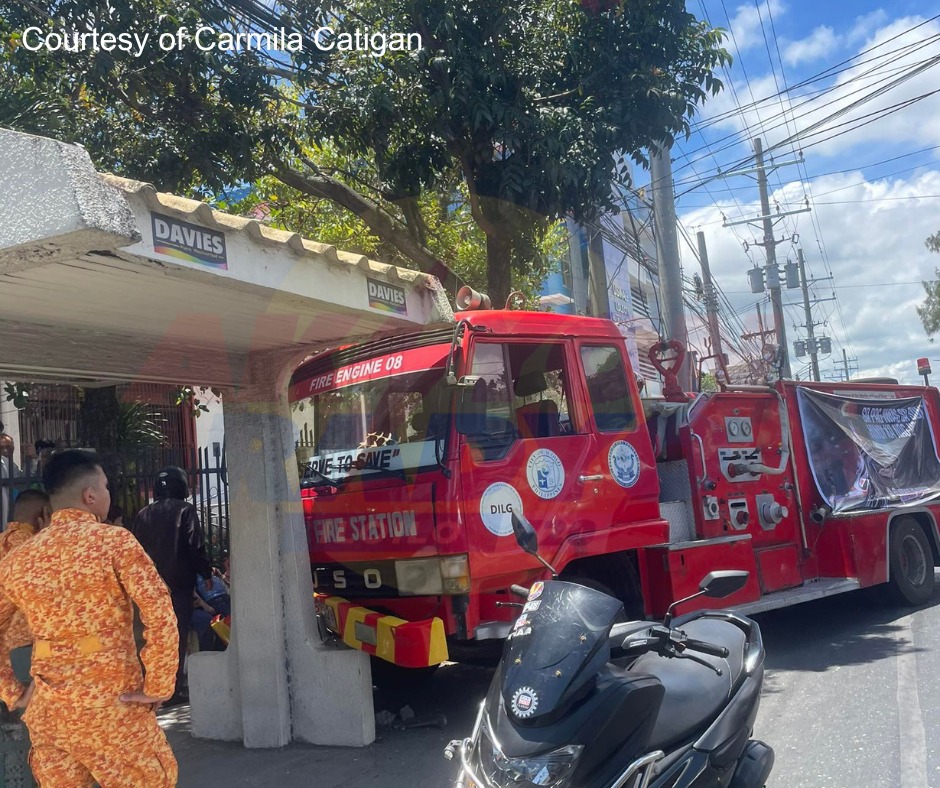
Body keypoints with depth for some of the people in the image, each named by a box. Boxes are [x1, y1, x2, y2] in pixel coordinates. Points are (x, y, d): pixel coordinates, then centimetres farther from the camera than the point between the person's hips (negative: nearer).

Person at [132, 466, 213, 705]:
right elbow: (196, 547, -12)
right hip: (179, 583, -5)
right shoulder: (185, 510, -7)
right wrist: (206, 573, 0)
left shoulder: (143, 514, 7)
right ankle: (173, 689, -2)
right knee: (178, 635, 0)